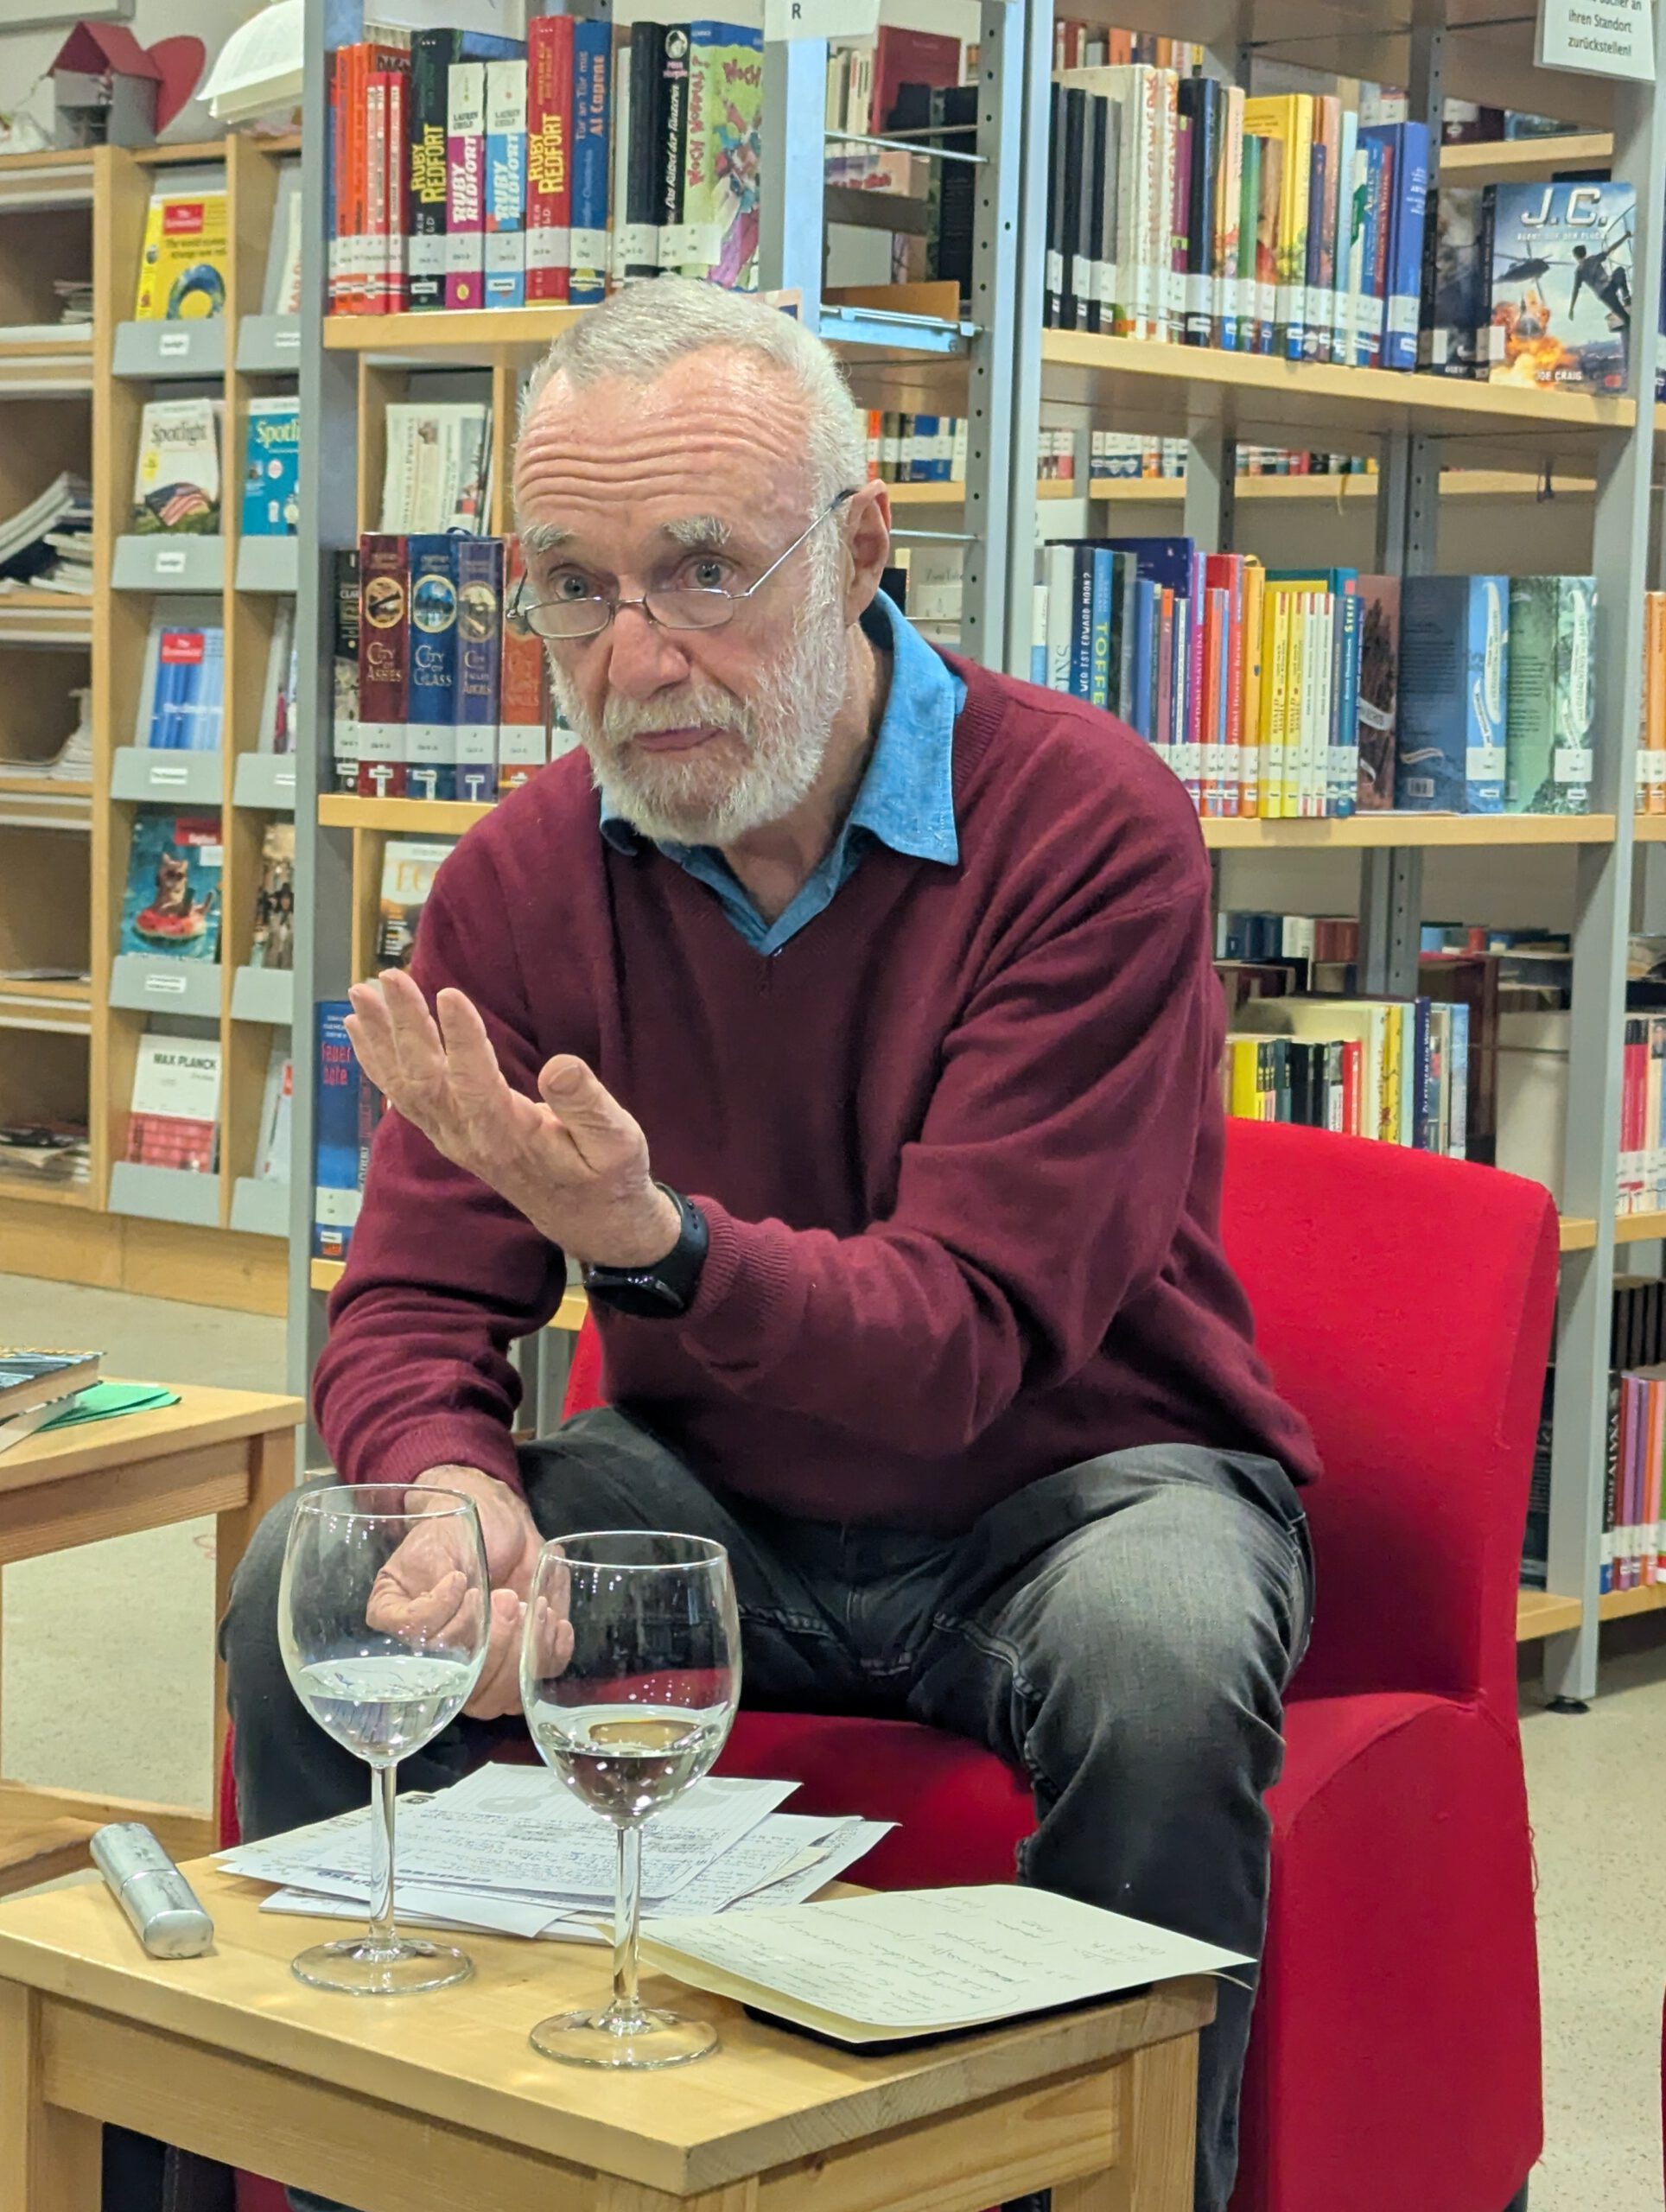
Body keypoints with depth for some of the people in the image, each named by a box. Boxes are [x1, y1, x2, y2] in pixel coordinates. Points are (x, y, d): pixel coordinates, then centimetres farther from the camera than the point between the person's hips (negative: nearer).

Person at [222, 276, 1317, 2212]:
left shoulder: (1088, 829, -19)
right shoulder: (527, 875, -3)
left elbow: (966, 1341, -25)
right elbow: (410, 1311, -4)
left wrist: (654, 1238, -44)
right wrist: (463, 1504, -29)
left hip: (1060, 1485, -4)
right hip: (720, 1504, 4)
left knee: (1161, 1662, -37)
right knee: (314, 1593, -18)